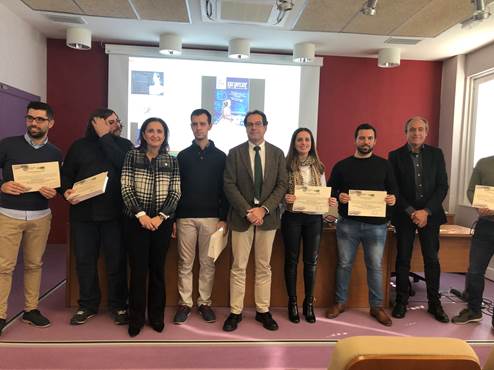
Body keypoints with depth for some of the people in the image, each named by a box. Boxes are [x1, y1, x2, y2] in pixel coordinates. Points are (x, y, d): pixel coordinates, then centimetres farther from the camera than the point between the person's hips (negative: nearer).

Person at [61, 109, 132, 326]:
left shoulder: (123, 144, 6)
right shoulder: (79, 146, 10)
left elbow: (124, 165, -14)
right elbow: (66, 174, 11)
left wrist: (104, 137, -11)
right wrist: (67, 191, -10)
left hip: (114, 213, -1)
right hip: (83, 213, 2)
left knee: (116, 260, 4)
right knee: (84, 260, 8)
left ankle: (118, 305, 19)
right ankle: (88, 305, 25)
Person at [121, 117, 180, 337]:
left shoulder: (172, 161, 6)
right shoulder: (132, 156, 2)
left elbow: (175, 192, 1)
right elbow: (126, 189, -4)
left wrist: (161, 216, -10)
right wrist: (141, 215, -12)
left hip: (162, 222, 2)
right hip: (136, 220, -1)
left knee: (158, 269, 9)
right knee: (138, 269, 2)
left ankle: (156, 316, 24)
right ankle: (136, 318, 18)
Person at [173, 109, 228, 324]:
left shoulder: (220, 156, 5)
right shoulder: (182, 156, 7)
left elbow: (225, 189, 3)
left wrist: (224, 218, -5)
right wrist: (172, 218, 0)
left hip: (211, 217, 0)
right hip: (186, 217, 1)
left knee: (208, 263, 7)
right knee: (185, 263, 5)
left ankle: (204, 303, 20)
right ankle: (185, 304, 17)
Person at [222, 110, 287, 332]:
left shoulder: (277, 153, 6)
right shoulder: (235, 153, 2)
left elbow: (282, 185, 0)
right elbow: (229, 186, -4)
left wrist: (263, 209, -12)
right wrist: (247, 211, -14)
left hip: (267, 216, 1)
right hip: (241, 216, -1)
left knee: (264, 267, 10)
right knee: (238, 267, 4)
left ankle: (263, 311, 22)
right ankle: (235, 312, 16)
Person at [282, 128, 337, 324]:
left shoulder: (318, 166, 7)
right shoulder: (286, 165, -5)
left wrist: (330, 201, -10)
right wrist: (285, 198, -24)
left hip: (314, 218, 3)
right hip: (292, 217, -3)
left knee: (311, 261, 9)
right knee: (291, 260, 8)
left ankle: (309, 303, 25)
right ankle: (292, 303, 23)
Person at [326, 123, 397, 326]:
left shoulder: (384, 165, 8)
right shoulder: (342, 165, 6)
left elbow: (393, 190, 9)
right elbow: (330, 190, 7)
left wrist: (393, 199, -14)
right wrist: (339, 196, -15)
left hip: (376, 225, 0)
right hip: (348, 223, 0)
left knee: (375, 266, 7)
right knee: (344, 263, 8)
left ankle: (377, 306, 22)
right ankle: (340, 301, 24)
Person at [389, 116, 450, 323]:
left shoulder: (436, 154, 5)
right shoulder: (395, 156, 0)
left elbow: (443, 186, 1)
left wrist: (426, 211, -10)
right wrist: (411, 212, -11)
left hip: (430, 214, 1)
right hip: (405, 215, -1)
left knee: (432, 259, 5)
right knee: (403, 259, 5)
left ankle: (435, 303, 18)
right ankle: (401, 302, 16)